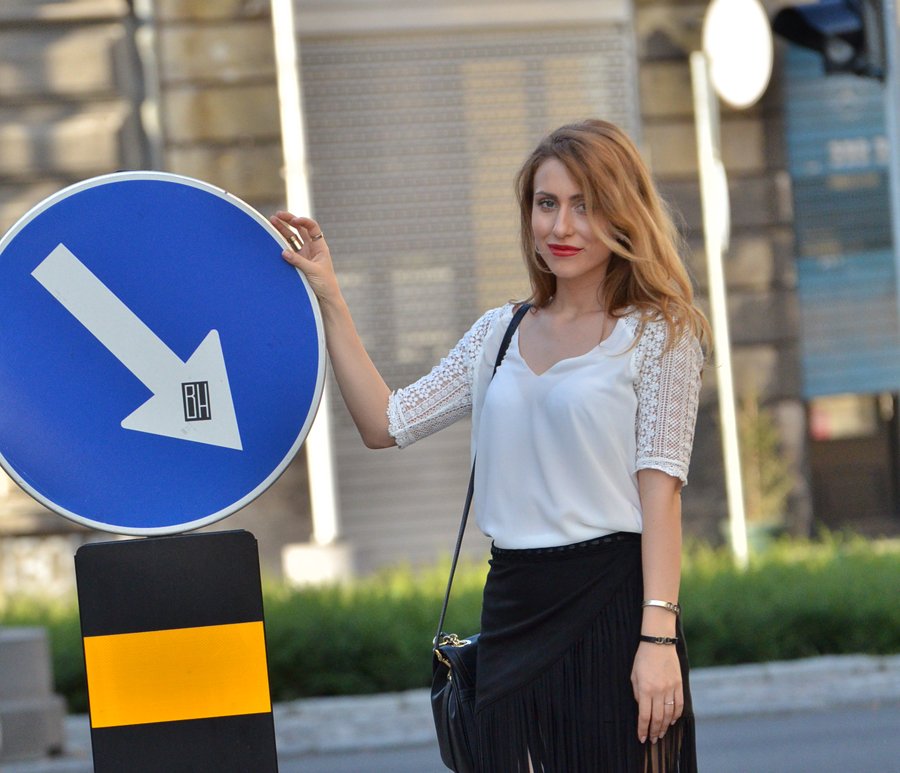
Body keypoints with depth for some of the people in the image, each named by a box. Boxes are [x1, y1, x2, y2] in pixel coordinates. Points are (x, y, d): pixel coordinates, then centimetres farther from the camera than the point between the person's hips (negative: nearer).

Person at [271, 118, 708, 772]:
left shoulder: (657, 335, 0)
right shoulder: (501, 333, 15)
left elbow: (660, 490, -9)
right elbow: (386, 423, 11)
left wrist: (658, 637, -17)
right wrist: (329, 300, 10)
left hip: (613, 604, -5)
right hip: (515, 613, 5)